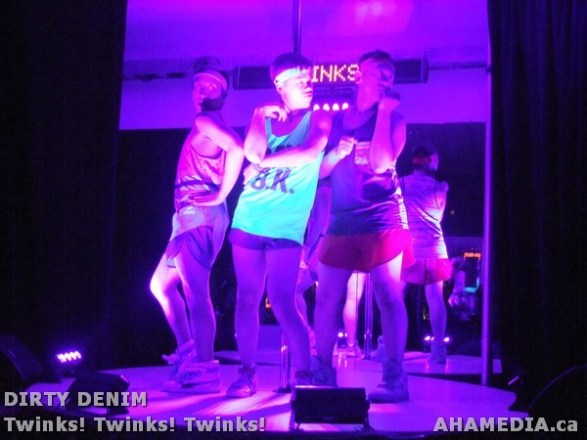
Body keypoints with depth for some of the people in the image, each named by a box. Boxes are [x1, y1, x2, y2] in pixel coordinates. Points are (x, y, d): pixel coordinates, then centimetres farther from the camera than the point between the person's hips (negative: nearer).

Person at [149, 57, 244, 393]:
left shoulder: (205, 122, -5)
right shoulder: (208, 126, 24)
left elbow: (238, 150, -23)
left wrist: (221, 196, -16)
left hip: (200, 216, -10)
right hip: (191, 217, 10)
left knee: (195, 293, -13)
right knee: (161, 284, 19)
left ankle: (205, 371, -11)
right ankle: (187, 350, 22)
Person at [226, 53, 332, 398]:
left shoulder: (319, 118, 2)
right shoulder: (263, 115, 12)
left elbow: (311, 153, -17)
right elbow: (251, 152, -4)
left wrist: (264, 161, -9)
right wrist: (263, 118, -7)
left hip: (285, 227, -4)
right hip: (248, 220, 4)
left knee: (282, 302, -10)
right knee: (247, 299, 5)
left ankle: (305, 374, 2)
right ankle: (247, 373, 15)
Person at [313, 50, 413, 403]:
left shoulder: (394, 119, 6)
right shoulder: (337, 120, 16)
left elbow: (381, 163, -12)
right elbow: (318, 171, 13)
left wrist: (383, 111, -7)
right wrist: (336, 153, -8)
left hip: (382, 221, -3)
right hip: (342, 221, 4)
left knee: (389, 298, -8)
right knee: (328, 299, 1)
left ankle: (395, 378, -3)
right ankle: (323, 375, 9)